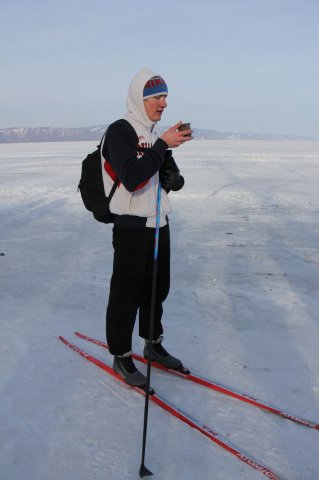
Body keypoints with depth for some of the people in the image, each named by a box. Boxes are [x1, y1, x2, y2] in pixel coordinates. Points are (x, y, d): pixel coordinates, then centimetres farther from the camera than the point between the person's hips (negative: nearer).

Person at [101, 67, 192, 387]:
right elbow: (132, 179, -27)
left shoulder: (157, 134, 12)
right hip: (131, 226, -8)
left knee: (157, 288, 16)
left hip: (159, 224, 8)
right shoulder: (120, 131, -12)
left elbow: (176, 180, 17)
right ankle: (121, 357, 17)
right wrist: (164, 145, -27)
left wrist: (173, 177, -6)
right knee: (127, 293, 1)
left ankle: (153, 345, 33)